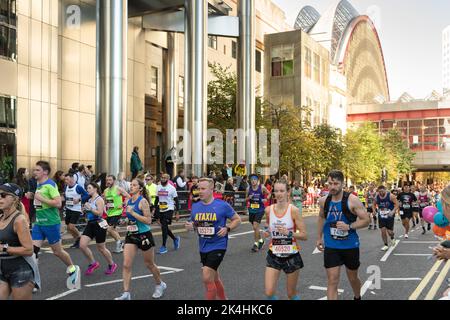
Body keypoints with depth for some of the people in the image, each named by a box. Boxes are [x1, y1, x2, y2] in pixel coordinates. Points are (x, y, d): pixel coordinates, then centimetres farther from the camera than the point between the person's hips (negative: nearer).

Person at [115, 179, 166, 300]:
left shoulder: (143, 201, -16)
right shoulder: (129, 201, 5)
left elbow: (148, 220, -23)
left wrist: (132, 213, -25)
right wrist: (126, 221, 8)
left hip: (144, 235, -6)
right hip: (131, 235, 6)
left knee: (149, 264, 11)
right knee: (126, 265, -6)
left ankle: (160, 285, 35)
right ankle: (126, 293, 0)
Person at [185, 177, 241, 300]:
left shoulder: (222, 205, -12)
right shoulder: (195, 206, 1)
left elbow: (237, 219, -1)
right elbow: (193, 223, 14)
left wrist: (227, 229, -18)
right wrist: (190, 226, -9)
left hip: (218, 246, -6)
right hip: (203, 247, 6)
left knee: (207, 278, -14)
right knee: (214, 278, 20)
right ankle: (223, 298, 41)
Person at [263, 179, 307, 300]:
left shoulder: (293, 210, -12)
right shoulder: (269, 210, -2)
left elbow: (304, 236, -12)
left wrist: (289, 233, -27)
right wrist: (267, 231, -3)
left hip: (291, 256, -2)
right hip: (274, 255, 2)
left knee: (291, 294, 12)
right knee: (269, 293, -7)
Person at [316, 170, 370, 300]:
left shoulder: (352, 200, -16)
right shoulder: (323, 201, -4)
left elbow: (366, 220, -12)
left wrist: (349, 226, -26)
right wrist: (319, 237, 16)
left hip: (350, 246, -1)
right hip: (330, 247, 1)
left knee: (353, 278, 19)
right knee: (332, 281, -4)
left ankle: (357, 297, 49)